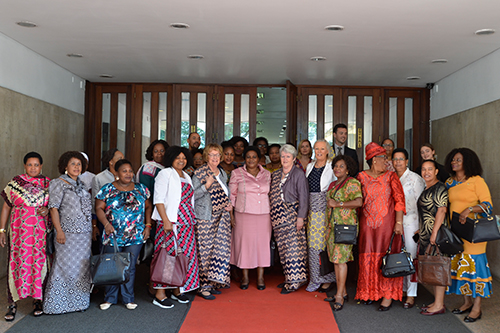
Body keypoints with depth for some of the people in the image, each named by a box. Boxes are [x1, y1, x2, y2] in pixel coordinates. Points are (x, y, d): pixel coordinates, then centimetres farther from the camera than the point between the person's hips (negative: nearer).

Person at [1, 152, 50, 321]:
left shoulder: (48, 183, 7)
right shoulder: (15, 183, 4)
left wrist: (48, 209, -9)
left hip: (41, 232, 1)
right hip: (19, 232, -1)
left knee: (39, 263, 4)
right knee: (18, 263, -2)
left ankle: (38, 300, 18)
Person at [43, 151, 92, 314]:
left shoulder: (81, 184, 15)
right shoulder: (58, 184, -5)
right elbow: (53, 208, -10)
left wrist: (92, 227, 15)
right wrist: (59, 231, -17)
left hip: (85, 233, 7)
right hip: (68, 233, -7)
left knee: (82, 267, 9)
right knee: (65, 266, -3)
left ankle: (78, 301, 20)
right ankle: (57, 303, 8)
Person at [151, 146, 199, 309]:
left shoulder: (187, 177, 20)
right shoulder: (165, 174, -2)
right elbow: (158, 199, -9)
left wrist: (192, 220, 13)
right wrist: (166, 220, -18)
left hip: (187, 223, 7)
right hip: (170, 223, -7)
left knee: (184, 256, 7)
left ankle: (177, 290, 19)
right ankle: (160, 294, -2)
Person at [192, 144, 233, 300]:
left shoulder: (222, 173, 15)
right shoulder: (199, 172, -6)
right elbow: (193, 195, -11)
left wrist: (228, 205, 9)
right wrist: (206, 186, -22)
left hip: (222, 216, 7)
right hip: (205, 217, -7)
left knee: (220, 249, 5)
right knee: (205, 250, -6)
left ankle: (212, 283, 16)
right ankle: (203, 286, 3)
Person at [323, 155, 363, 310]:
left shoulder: (352, 183, -7)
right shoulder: (332, 185, 17)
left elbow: (358, 202, -21)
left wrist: (338, 204, -18)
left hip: (346, 225, -8)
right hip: (332, 225, 8)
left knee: (340, 259, -9)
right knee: (335, 259, 8)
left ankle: (339, 297, -5)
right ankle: (342, 292, 18)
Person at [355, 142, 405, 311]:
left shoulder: (390, 176, 2)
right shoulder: (362, 177, 5)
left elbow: (399, 199, -3)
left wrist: (399, 222, -11)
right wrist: (359, 221, 7)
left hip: (387, 223, -2)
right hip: (368, 224, 2)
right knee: (368, 258, 5)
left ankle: (388, 295, 6)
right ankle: (371, 292, 20)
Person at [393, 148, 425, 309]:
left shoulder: (415, 179, -4)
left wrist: (420, 226, -9)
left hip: (410, 221, -5)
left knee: (411, 257, -4)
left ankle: (411, 295, 2)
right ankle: (401, 288, 18)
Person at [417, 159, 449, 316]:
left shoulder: (439, 188, -10)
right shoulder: (426, 189, 18)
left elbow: (441, 210, -17)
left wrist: (434, 232, -22)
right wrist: (421, 230, 21)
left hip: (436, 233, -9)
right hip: (426, 234, 9)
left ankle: (439, 305, 0)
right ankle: (437, 302, 19)